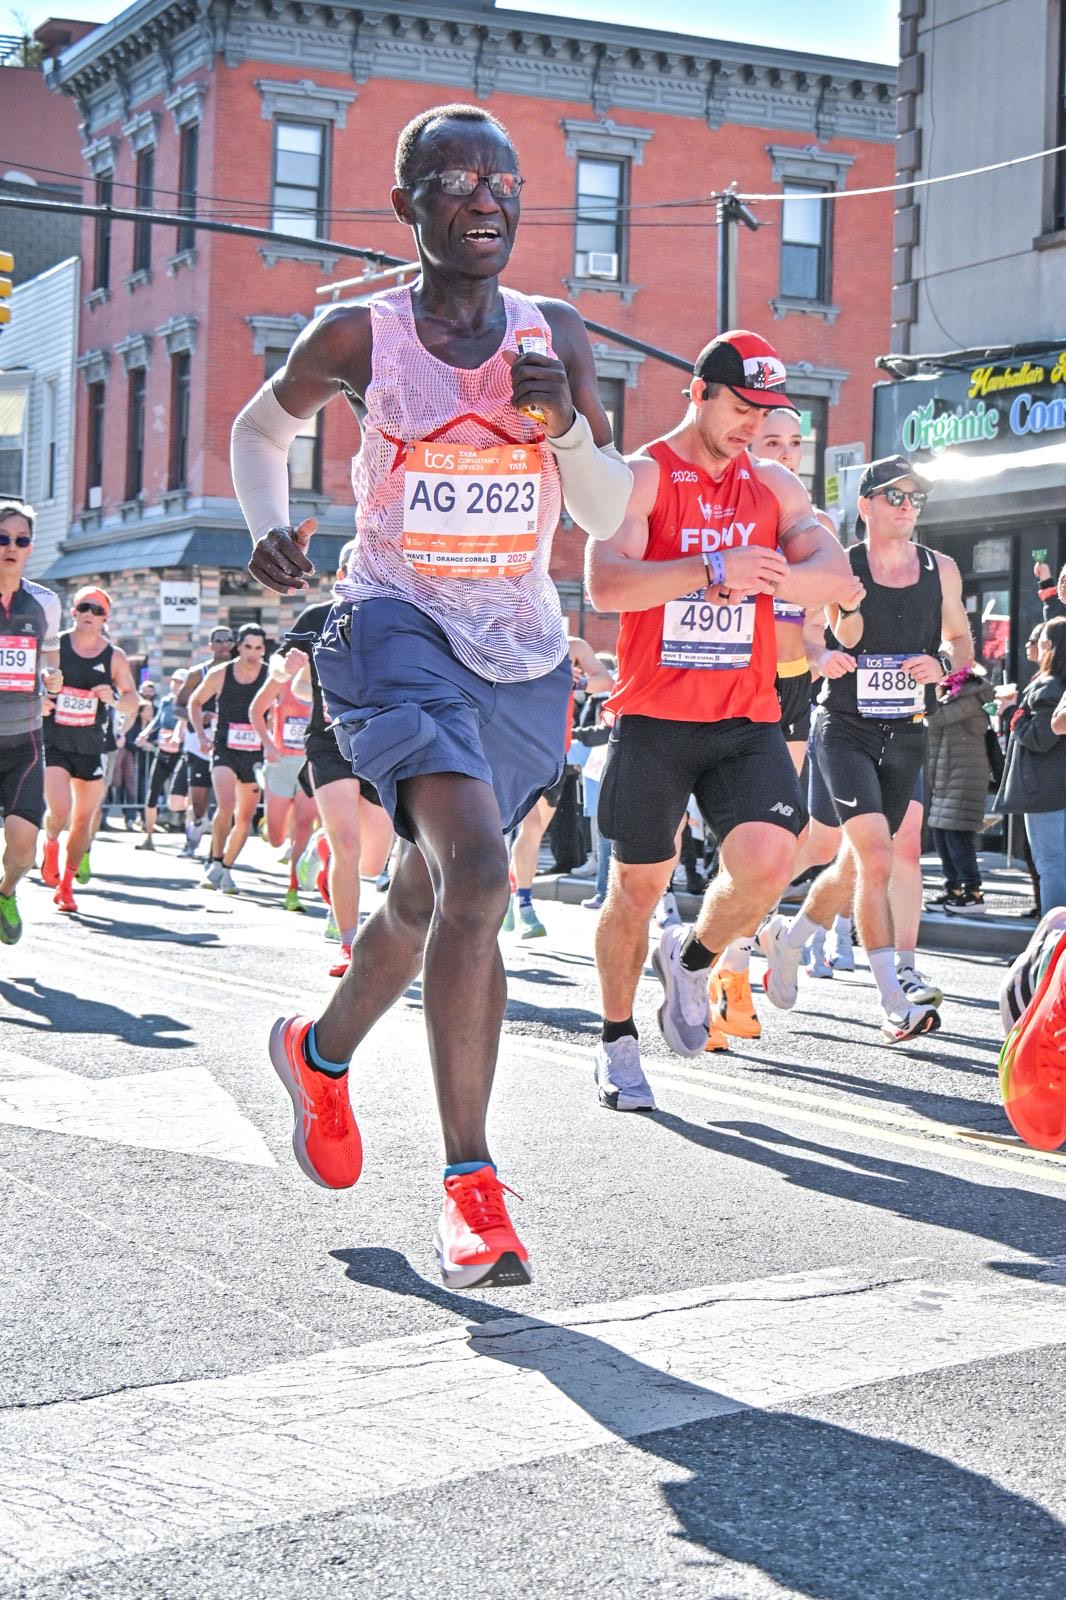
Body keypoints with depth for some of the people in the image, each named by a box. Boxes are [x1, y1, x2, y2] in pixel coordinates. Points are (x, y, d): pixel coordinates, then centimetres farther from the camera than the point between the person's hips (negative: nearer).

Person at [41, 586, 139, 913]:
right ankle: (50, 846, 16)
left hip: (91, 747, 2)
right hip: (54, 742, -2)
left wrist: (115, 700, -21)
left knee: (83, 819, 6)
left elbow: (133, 701, 0)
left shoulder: (114, 657, 0)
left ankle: (66, 885, 22)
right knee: (59, 810, -20)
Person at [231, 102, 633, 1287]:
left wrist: (566, 423, -14)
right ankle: (469, 1182, -22)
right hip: (397, 624, -4)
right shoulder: (360, 337, -2)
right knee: (476, 870, -26)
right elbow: (261, 427, 17)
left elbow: (607, 515, 6)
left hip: (523, 655, 4)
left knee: (433, 896, 17)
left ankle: (321, 1053, 48)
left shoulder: (558, 334, 5)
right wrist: (269, 528, -2)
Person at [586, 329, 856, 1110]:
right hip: (653, 719, -3)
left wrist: (765, 575, -18)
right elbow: (606, 583, -19)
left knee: (769, 860, -18)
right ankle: (618, 1042, 27)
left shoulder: (775, 484, 11)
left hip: (748, 720, 3)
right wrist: (711, 569, -29)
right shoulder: (642, 476, -4)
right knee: (637, 884, 7)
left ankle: (694, 957, 14)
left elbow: (842, 579, 0)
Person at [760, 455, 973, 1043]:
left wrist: (941, 665, -5)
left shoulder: (941, 570, 6)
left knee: (855, 865, 13)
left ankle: (787, 937, 41)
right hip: (846, 729, -5)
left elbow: (961, 641, 17)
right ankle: (895, 1005, -18)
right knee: (875, 859, -19)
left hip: (906, 735, 5)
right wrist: (827, 656, -22)